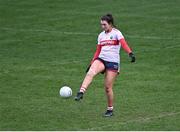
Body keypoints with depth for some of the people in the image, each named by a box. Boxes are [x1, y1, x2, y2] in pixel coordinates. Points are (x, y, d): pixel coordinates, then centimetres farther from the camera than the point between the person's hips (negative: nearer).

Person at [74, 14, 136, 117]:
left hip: (113, 62, -4)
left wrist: (130, 53, -37)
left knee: (108, 87, -5)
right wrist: (91, 64, 18)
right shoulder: (101, 35, 16)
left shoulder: (116, 33, -2)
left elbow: (123, 43, -20)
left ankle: (110, 110, 12)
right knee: (90, 73, -28)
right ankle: (81, 93, -42)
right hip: (101, 59, 4)